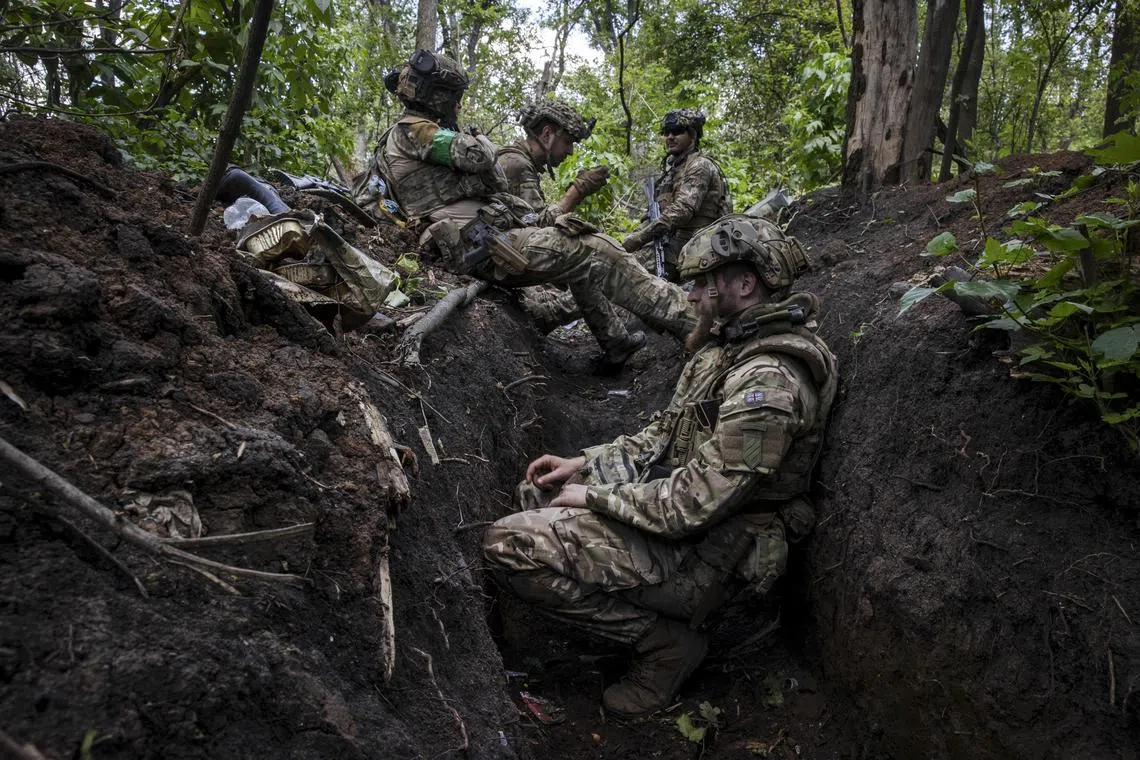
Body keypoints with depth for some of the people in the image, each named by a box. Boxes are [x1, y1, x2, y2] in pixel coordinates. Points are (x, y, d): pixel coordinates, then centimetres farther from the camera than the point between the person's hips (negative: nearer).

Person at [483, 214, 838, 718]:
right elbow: (666, 431, 16)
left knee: (507, 545, -16)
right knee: (537, 489, 16)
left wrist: (595, 495, -15)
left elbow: (693, 506, -28)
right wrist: (585, 463, 5)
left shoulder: (767, 381, -27)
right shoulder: (730, 344, 6)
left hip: (703, 554, -10)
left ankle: (665, 640, -5)